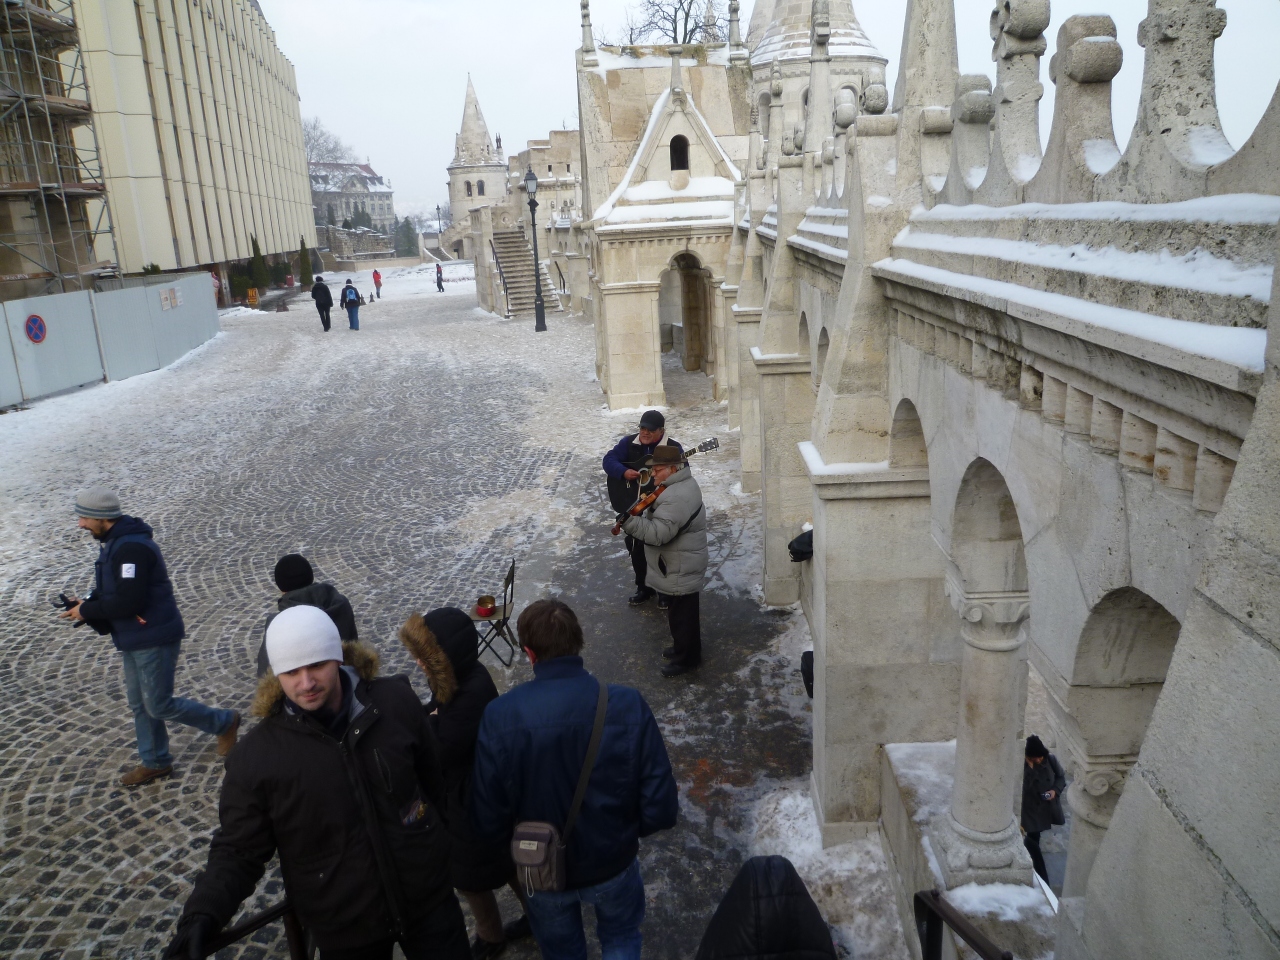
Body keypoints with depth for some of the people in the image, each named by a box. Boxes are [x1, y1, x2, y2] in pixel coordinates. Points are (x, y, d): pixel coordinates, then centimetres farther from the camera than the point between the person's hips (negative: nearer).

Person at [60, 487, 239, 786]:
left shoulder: (132, 548, -24)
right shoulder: (115, 542, 9)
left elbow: (128, 602, -28)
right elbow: (111, 593, 16)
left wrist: (86, 610, -15)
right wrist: (87, 605, -2)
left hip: (155, 640, -10)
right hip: (134, 640, 10)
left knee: (159, 705, -1)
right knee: (139, 704, 17)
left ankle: (224, 722, 16)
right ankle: (155, 762, 31)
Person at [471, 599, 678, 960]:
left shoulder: (499, 716, -26)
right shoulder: (627, 705, -26)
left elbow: (488, 823, -19)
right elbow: (661, 810, -21)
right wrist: (624, 829, 0)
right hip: (612, 860, 0)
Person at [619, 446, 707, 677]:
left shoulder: (677, 498, -29)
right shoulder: (682, 485, 6)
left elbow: (658, 533, -35)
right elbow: (660, 520, 16)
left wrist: (629, 521, -42)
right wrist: (644, 511, 0)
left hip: (680, 571, -11)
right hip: (681, 566, 11)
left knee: (681, 616, 6)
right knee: (681, 613, 25)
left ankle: (686, 658, 21)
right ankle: (684, 648, 41)